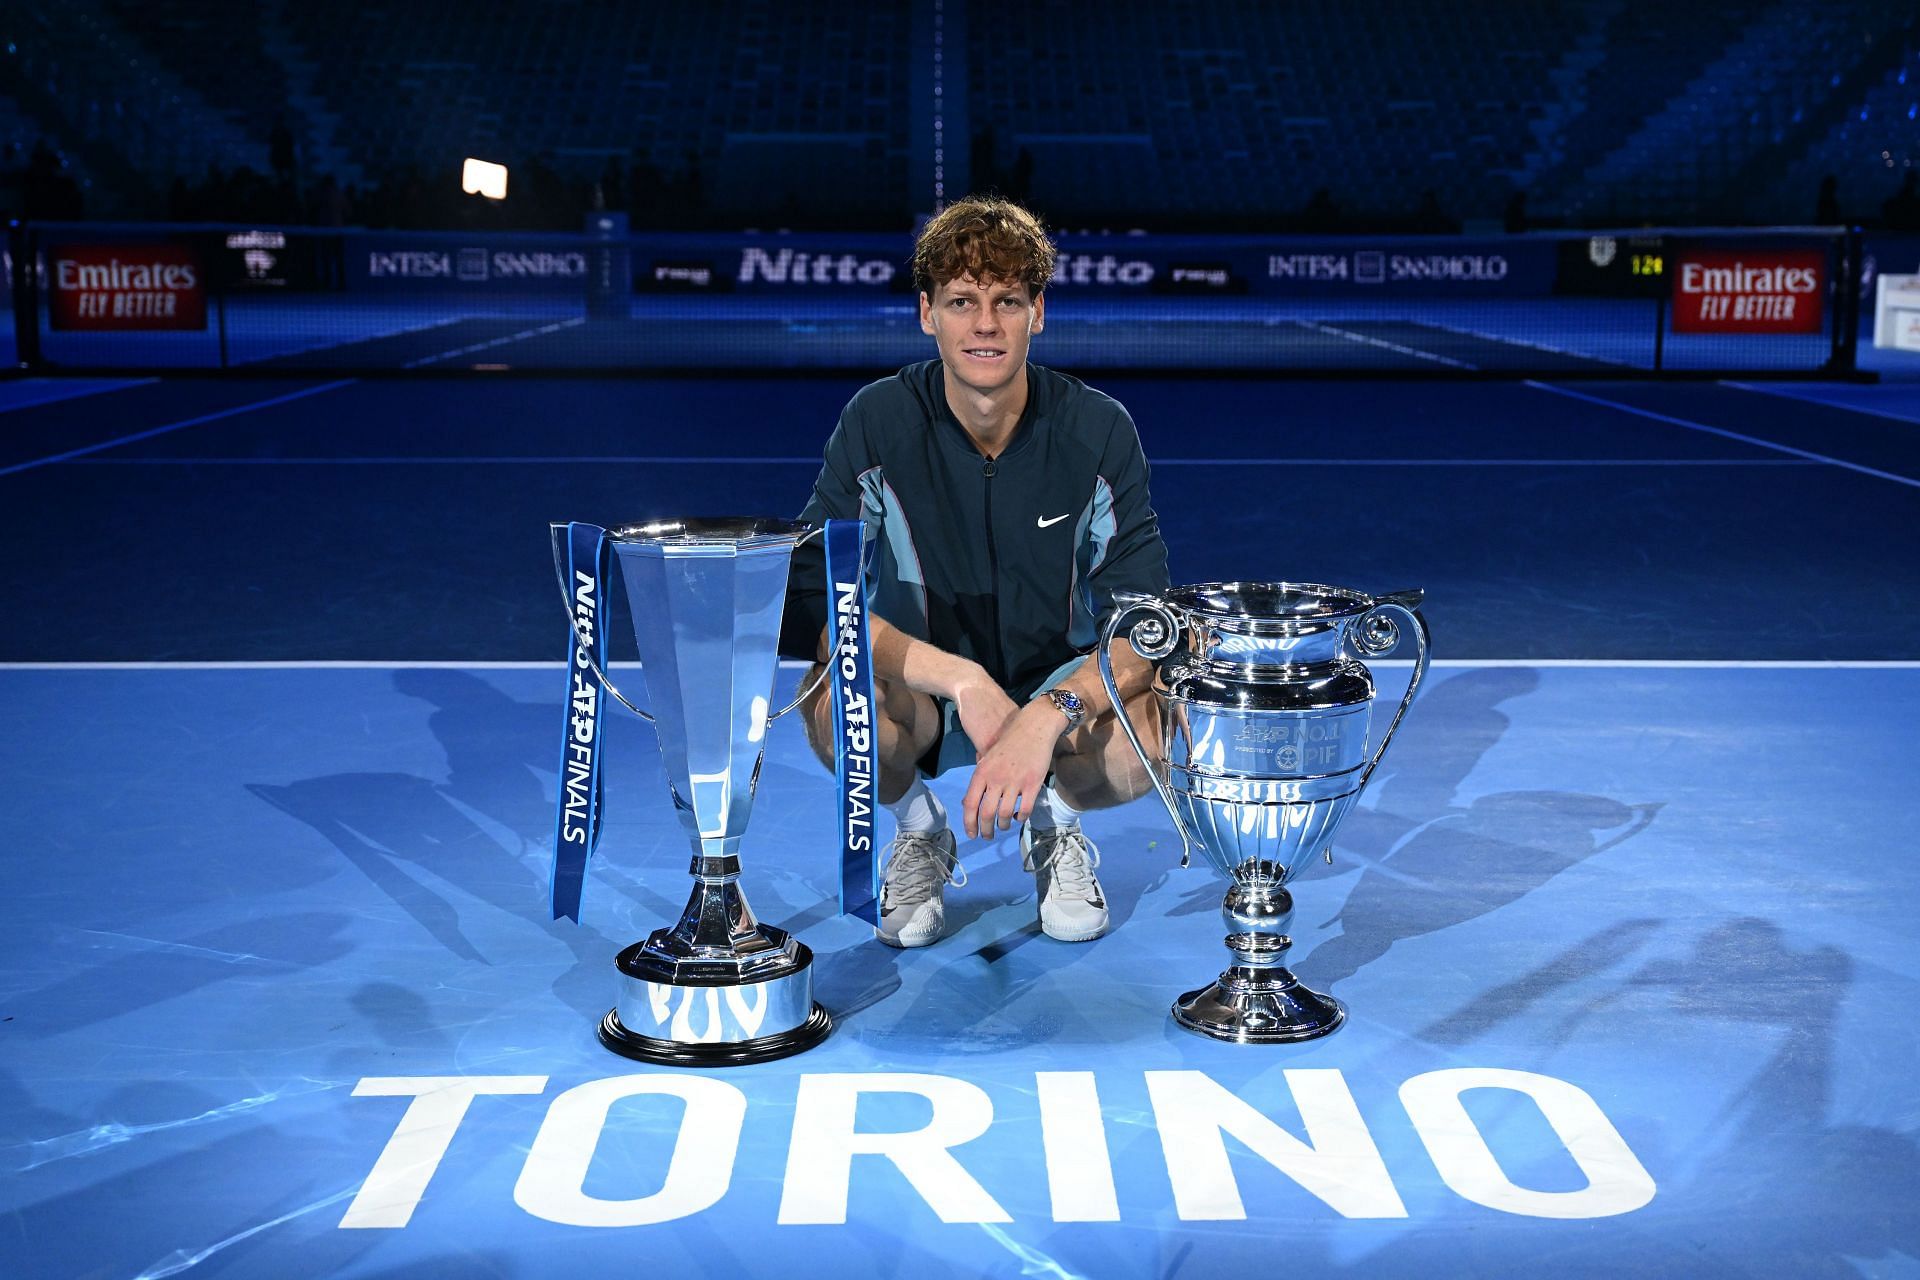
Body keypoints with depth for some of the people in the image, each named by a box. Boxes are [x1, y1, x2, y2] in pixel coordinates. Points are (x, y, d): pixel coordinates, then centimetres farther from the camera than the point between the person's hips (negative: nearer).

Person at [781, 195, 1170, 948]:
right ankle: (919, 834, 2)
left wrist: (1047, 717, -39)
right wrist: (964, 681, -33)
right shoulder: (878, 424, -15)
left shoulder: (1099, 432, -15)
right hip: (922, 692, 0)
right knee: (838, 704, -34)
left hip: (1061, 685, 0)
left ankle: (1055, 824, 6)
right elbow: (810, 605, -22)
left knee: (1153, 738, -32)